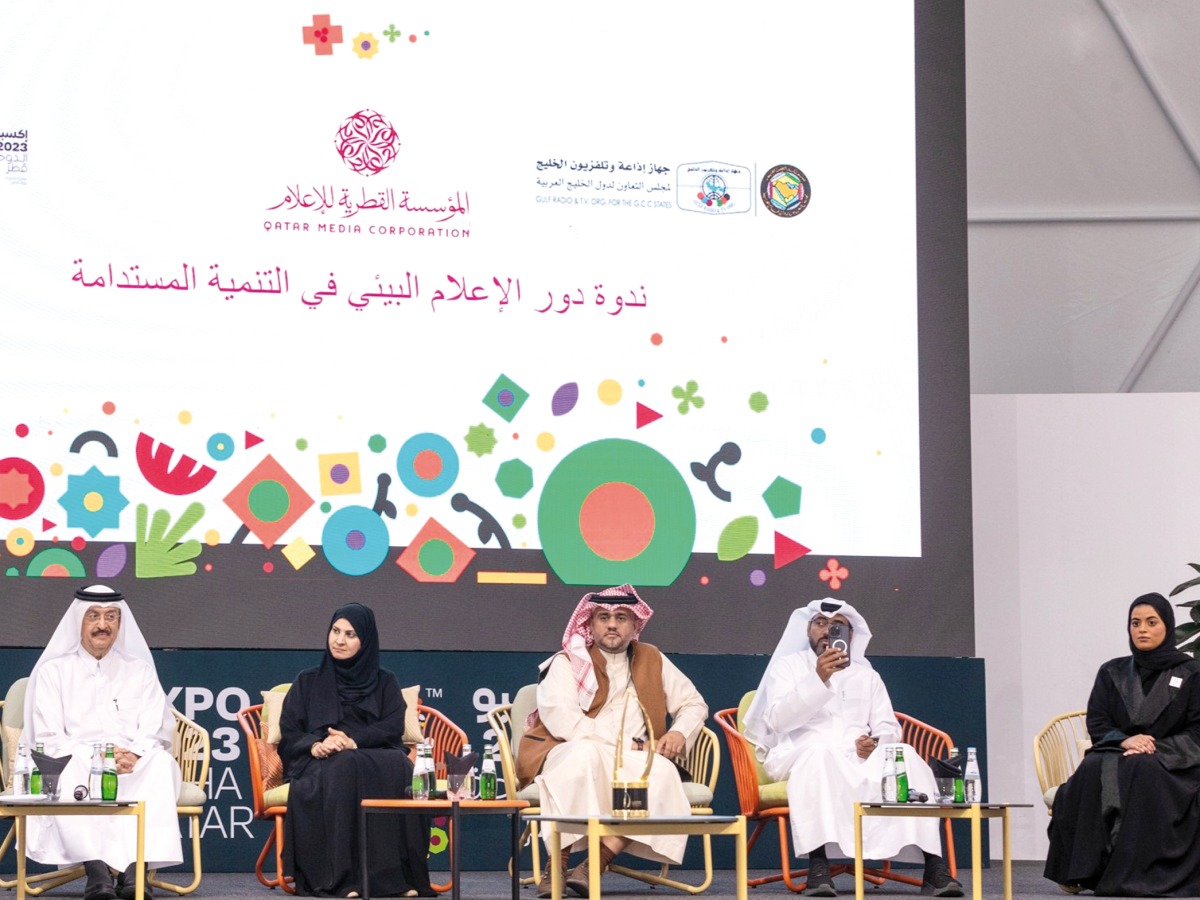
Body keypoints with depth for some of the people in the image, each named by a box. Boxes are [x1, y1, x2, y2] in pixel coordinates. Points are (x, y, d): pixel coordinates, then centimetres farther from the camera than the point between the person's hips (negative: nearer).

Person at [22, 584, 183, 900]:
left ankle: (136, 867, -47)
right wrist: (92, 756, -15)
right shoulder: (54, 671, 15)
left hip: (135, 767, 1)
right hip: (75, 763, -1)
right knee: (67, 770, -38)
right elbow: (48, 739, 3)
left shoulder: (140, 671, 21)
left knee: (161, 764, -34)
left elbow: (156, 731, 8)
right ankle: (96, 868, -48)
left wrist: (134, 755, -15)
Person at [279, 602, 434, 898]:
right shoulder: (308, 681, 20)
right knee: (345, 769, -39)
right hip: (321, 764, -1)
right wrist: (315, 746, -14)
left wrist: (354, 741, -18)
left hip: (378, 759, 1)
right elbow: (288, 732, 10)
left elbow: (394, 726, 2)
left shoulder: (384, 682, 19)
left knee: (400, 769, -36)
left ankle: (398, 875, -40)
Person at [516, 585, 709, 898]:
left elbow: (694, 704, 21)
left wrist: (680, 732, -2)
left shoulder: (652, 660, 17)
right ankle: (558, 866, -32)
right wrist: (623, 744, -17)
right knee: (585, 753, -38)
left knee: (663, 771, -31)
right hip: (567, 757, -3)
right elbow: (560, 719, -12)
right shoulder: (567, 663, 4)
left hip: (633, 765, 3)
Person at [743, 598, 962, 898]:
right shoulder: (787, 666, 11)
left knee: (907, 756, -28)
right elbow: (778, 719, -6)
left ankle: (933, 867, -35)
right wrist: (818, 679, -18)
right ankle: (818, 866, -46)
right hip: (801, 756, -3)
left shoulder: (867, 675, 23)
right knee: (820, 754, -40)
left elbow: (889, 728, 15)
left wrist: (877, 742, -10)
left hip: (859, 758, 3)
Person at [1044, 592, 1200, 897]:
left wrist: (1156, 748, -16)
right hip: (1117, 754, 3)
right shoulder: (1112, 673, 15)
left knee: (1141, 773, -38)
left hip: (1171, 763, -3)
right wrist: (1124, 740, -15)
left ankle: (1142, 873, -40)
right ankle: (1085, 870, -33)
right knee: (1092, 772, -32)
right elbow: (1096, 723, 7)